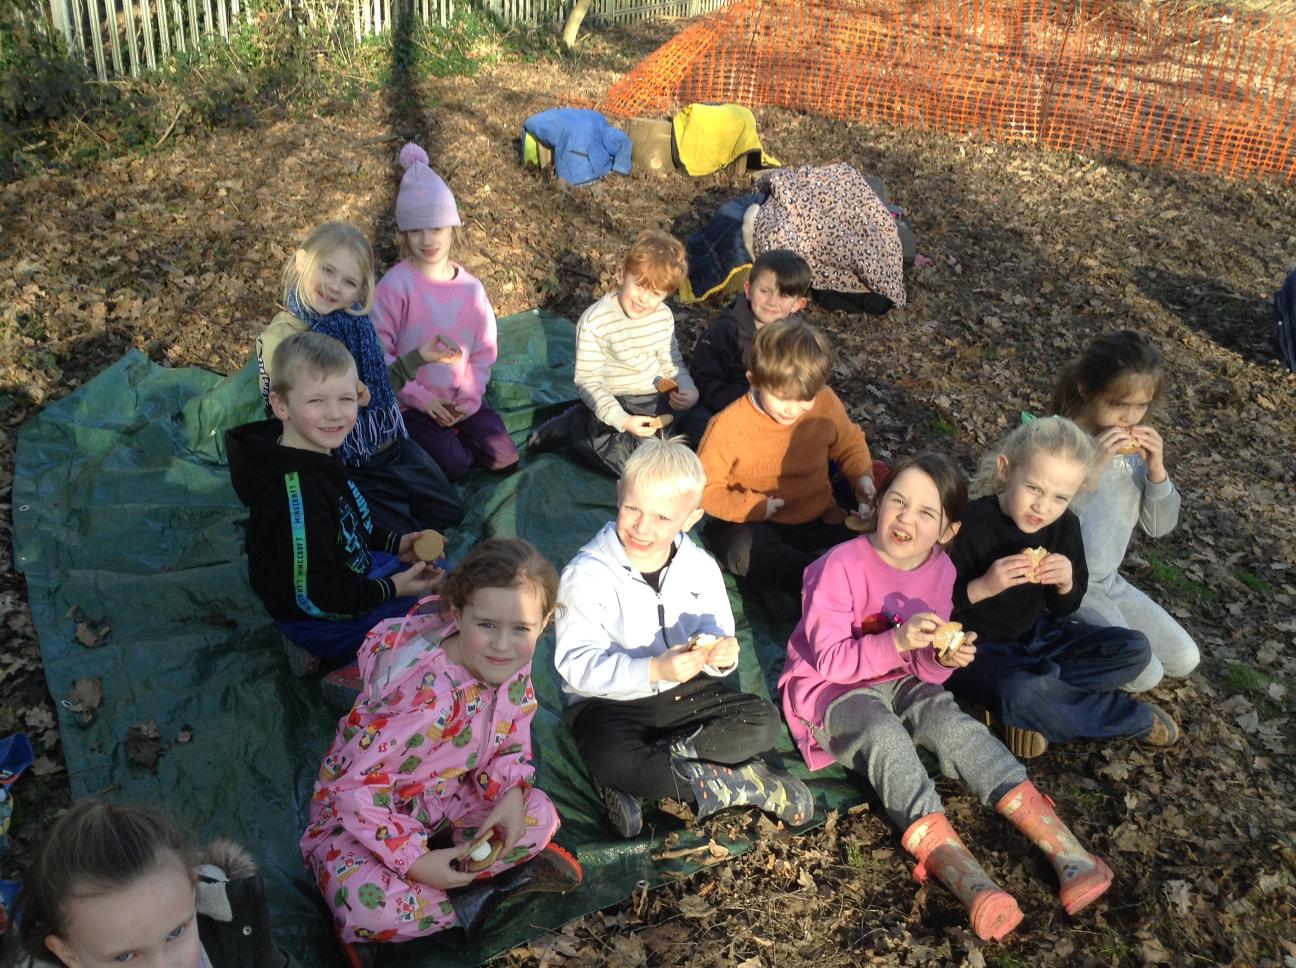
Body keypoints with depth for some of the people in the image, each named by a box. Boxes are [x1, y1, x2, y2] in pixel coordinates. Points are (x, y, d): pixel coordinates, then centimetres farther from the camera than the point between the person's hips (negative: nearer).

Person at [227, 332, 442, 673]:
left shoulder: (313, 456, -4)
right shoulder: (297, 492, -34)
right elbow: (312, 596, -29)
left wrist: (393, 544, 4)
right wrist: (391, 590, -21)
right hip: (319, 620, -9)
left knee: (436, 570, 22)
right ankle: (320, 648, 2)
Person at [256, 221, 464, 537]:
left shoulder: (354, 321, -2)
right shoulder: (278, 341, -19)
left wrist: (417, 357, 1)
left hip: (390, 448, 6)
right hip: (343, 468, -6)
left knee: (450, 513, 11)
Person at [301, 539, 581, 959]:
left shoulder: (512, 665, -15)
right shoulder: (425, 696, -37)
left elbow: (511, 739, 2)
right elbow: (357, 787, -32)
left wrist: (511, 792, -17)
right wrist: (416, 860, -30)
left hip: (439, 798, 6)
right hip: (357, 810, -6)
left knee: (539, 816, -8)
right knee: (370, 906, -32)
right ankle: (467, 903, -6)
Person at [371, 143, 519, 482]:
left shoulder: (470, 287, -2)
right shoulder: (395, 285, -15)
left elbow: (484, 350, 3)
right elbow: (378, 351, -16)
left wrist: (469, 399, -9)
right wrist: (422, 398, -18)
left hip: (462, 401, 4)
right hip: (412, 404, -4)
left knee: (505, 460, -5)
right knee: (453, 468, -18)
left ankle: (454, 436, 18)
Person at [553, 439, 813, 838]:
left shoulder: (700, 567, 0)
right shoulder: (587, 573, -16)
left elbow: (716, 634, 2)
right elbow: (577, 662, -22)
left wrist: (721, 654, -24)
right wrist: (654, 671, -34)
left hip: (683, 692, 5)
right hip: (608, 701, -4)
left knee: (764, 722, -14)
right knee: (610, 758, -36)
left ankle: (652, 767, -20)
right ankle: (736, 783, -21)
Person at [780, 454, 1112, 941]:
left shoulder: (940, 569, -4)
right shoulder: (842, 566, -21)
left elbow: (924, 668, 0)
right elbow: (828, 659, -23)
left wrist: (944, 658, -24)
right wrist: (896, 642, -36)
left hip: (898, 682, 5)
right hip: (829, 688, -4)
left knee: (954, 724, -23)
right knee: (887, 739, -32)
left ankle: (1067, 853, -28)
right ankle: (967, 880, -42)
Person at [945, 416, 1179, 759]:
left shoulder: (1064, 526, -3)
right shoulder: (970, 523, -21)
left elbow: (1063, 609, 6)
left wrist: (1066, 584, -17)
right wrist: (983, 587, -34)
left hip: (1036, 635, 7)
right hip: (977, 649, -6)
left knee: (1134, 649, -5)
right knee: (1018, 694, -37)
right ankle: (1133, 717, -10)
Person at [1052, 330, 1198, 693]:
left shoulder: (1137, 446, 1)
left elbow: (1159, 526, 4)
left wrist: (1156, 470, -13)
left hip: (1109, 582, 7)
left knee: (1184, 660, 9)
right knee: (1143, 674, -16)